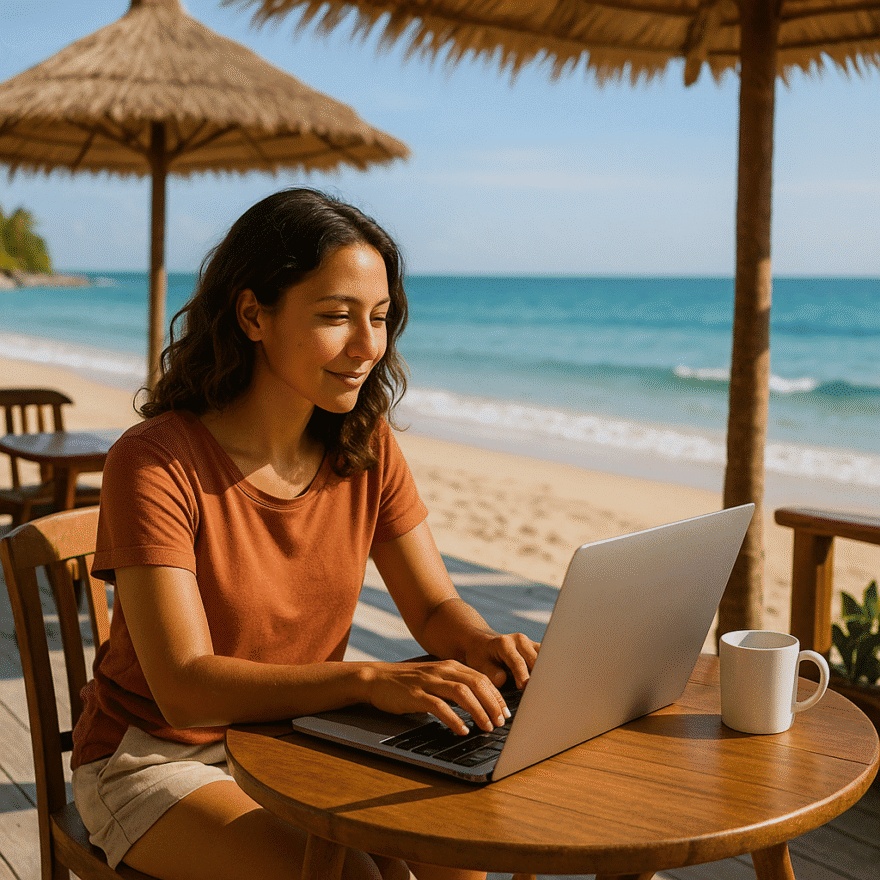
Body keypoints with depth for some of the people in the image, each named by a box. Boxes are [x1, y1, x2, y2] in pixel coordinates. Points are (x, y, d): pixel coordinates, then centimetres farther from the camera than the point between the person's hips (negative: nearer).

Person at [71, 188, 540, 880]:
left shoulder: (366, 447, -5)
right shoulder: (155, 465, -23)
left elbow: (435, 606, 0)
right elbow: (185, 688, -29)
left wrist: (484, 644, -24)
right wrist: (372, 680, -42)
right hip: (161, 757, -4)